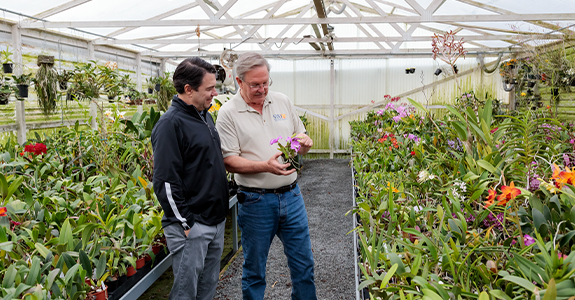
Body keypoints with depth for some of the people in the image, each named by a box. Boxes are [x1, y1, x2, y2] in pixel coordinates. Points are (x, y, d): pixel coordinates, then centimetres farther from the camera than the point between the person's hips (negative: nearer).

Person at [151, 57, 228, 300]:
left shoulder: (204, 115, 12)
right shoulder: (170, 124, -16)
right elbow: (165, 182, -19)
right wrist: (185, 223, -18)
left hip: (216, 221, 8)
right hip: (190, 226, -8)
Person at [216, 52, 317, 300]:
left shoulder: (282, 101, 8)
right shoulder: (228, 113, -7)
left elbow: (302, 139, 16)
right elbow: (229, 161, -12)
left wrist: (304, 143, -8)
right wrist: (265, 166, -26)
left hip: (291, 194, 4)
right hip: (256, 202, -4)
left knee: (303, 263, 13)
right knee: (254, 269, 10)